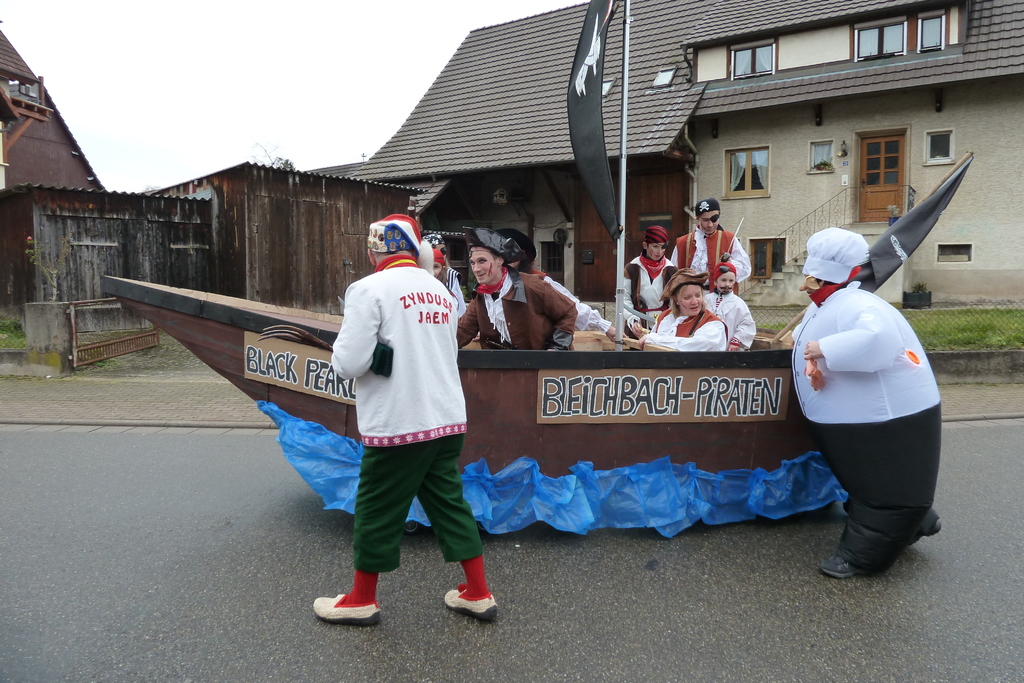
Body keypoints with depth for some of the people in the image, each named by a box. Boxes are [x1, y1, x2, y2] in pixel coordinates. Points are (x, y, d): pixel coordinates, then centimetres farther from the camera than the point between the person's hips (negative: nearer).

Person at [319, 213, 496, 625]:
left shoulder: (370, 288, -11)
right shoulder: (440, 291, 10)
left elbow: (350, 363, -15)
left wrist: (340, 353, 6)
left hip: (398, 425, -6)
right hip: (448, 420, 6)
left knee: (377, 511, 10)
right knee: (449, 502, 16)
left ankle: (362, 601, 27)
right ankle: (478, 595, 23)